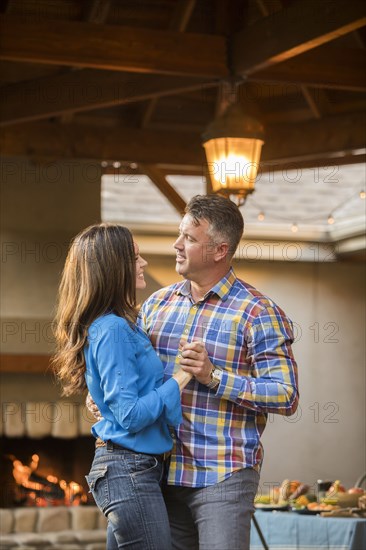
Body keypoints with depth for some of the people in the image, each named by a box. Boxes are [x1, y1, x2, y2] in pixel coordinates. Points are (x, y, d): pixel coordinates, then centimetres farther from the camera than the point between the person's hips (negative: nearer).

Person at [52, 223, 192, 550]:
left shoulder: (122, 324, 12)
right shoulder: (113, 330, -17)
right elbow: (130, 415, -21)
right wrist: (181, 378, -15)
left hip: (132, 469, 10)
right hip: (130, 472, -10)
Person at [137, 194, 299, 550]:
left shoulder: (258, 313, -7)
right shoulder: (158, 304, 10)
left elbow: (286, 396, -12)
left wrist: (215, 378, -19)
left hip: (223, 479, -5)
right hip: (164, 475, 6)